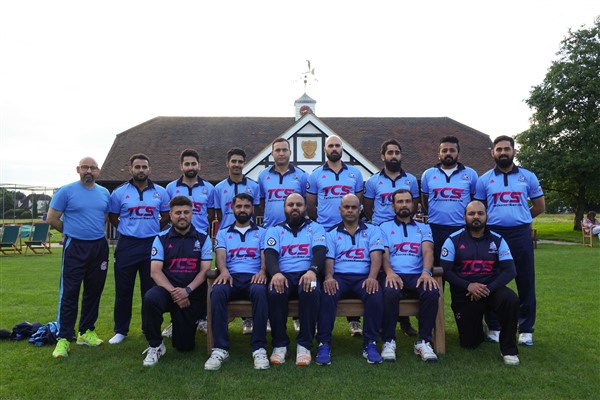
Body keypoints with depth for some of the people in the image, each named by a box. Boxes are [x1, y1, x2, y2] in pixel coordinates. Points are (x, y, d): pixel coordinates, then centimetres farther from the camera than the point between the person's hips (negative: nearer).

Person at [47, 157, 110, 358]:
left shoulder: (104, 193, 8)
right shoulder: (66, 191, -5)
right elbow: (52, 218, -3)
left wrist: (95, 231, 11)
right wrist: (73, 231, 6)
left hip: (99, 247, 5)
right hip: (75, 247, -4)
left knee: (93, 292, 10)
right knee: (69, 293, -4)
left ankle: (86, 332, 22)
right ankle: (63, 338, 3)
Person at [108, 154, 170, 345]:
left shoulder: (160, 192, 3)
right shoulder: (120, 192, 1)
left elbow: (166, 216, 13)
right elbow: (112, 216, 10)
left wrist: (153, 231, 8)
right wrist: (128, 230, 6)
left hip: (152, 245, 1)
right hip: (127, 245, 0)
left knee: (150, 290, 8)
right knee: (123, 290, 6)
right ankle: (121, 330, 20)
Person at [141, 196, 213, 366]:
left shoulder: (203, 238, 2)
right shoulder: (161, 239, 1)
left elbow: (205, 270, -4)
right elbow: (155, 271, -7)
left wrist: (187, 290, -19)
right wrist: (173, 291, -21)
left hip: (191, 294, 1)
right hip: (167, 289, 0)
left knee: (185, 346, 2)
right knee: (150, 298, -37)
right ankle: (155, 346, -13)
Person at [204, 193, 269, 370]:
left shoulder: (262, 232, 21)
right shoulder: (223, 233, 23)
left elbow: (266, 256, 6)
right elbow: (220, 256, 5)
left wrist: (262, 271, -19)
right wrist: (224, 271, -19)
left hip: (253, 277, -1)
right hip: (231, 277, 1)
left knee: (259, 291, -38)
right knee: (217, 291, -35)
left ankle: (259, 348, -31)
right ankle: (220, 348, -29)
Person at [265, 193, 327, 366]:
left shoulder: (316, 228, 15)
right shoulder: (274, 230, 17)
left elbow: (320, 252, -2)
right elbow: (270, 254, 0)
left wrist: (312, 271, -25)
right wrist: (275, 273, -23)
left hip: (306, 274, 0)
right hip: (283, 275, 1)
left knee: (311, 292, -35)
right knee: (275, 293, -34)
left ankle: (304, 345, -23)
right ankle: (279, 344, -18)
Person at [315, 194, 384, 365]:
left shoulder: (372, 230, 15)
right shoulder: (331, 234, 16)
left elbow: (376, 255, 0)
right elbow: (328, 259, 4)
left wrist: (372, 277, -20)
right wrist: (329, 277, -19)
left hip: (363, 277, 0)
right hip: (339, 277, 0)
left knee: (375, 295, -33)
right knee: (327, 295, -33)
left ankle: (370, 344, -18)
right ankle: (324, 344, -24)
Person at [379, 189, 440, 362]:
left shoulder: (423, 228, 21)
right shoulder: (385, 227, 17)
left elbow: (427, 251, 2)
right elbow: (384, 254, 3)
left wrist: (426, 272, -20)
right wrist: (389, 272, -19)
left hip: (417, 276, 2)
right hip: (395, 275, -1)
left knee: (432, 292, -31)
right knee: (390, 293, -36)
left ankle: (423, 342, -19)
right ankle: (389, 342, -20)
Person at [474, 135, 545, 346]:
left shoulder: (528, 177, 6)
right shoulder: (484, 180, 5)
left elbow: (540, 206, 12)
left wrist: (518, 218, 13)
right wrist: (496, 220, 4)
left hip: (521, 235, 0)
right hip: (493, 235, 0)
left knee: (526, 282, 4)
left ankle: (526, 329, 16)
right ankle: (494, 327, 19)